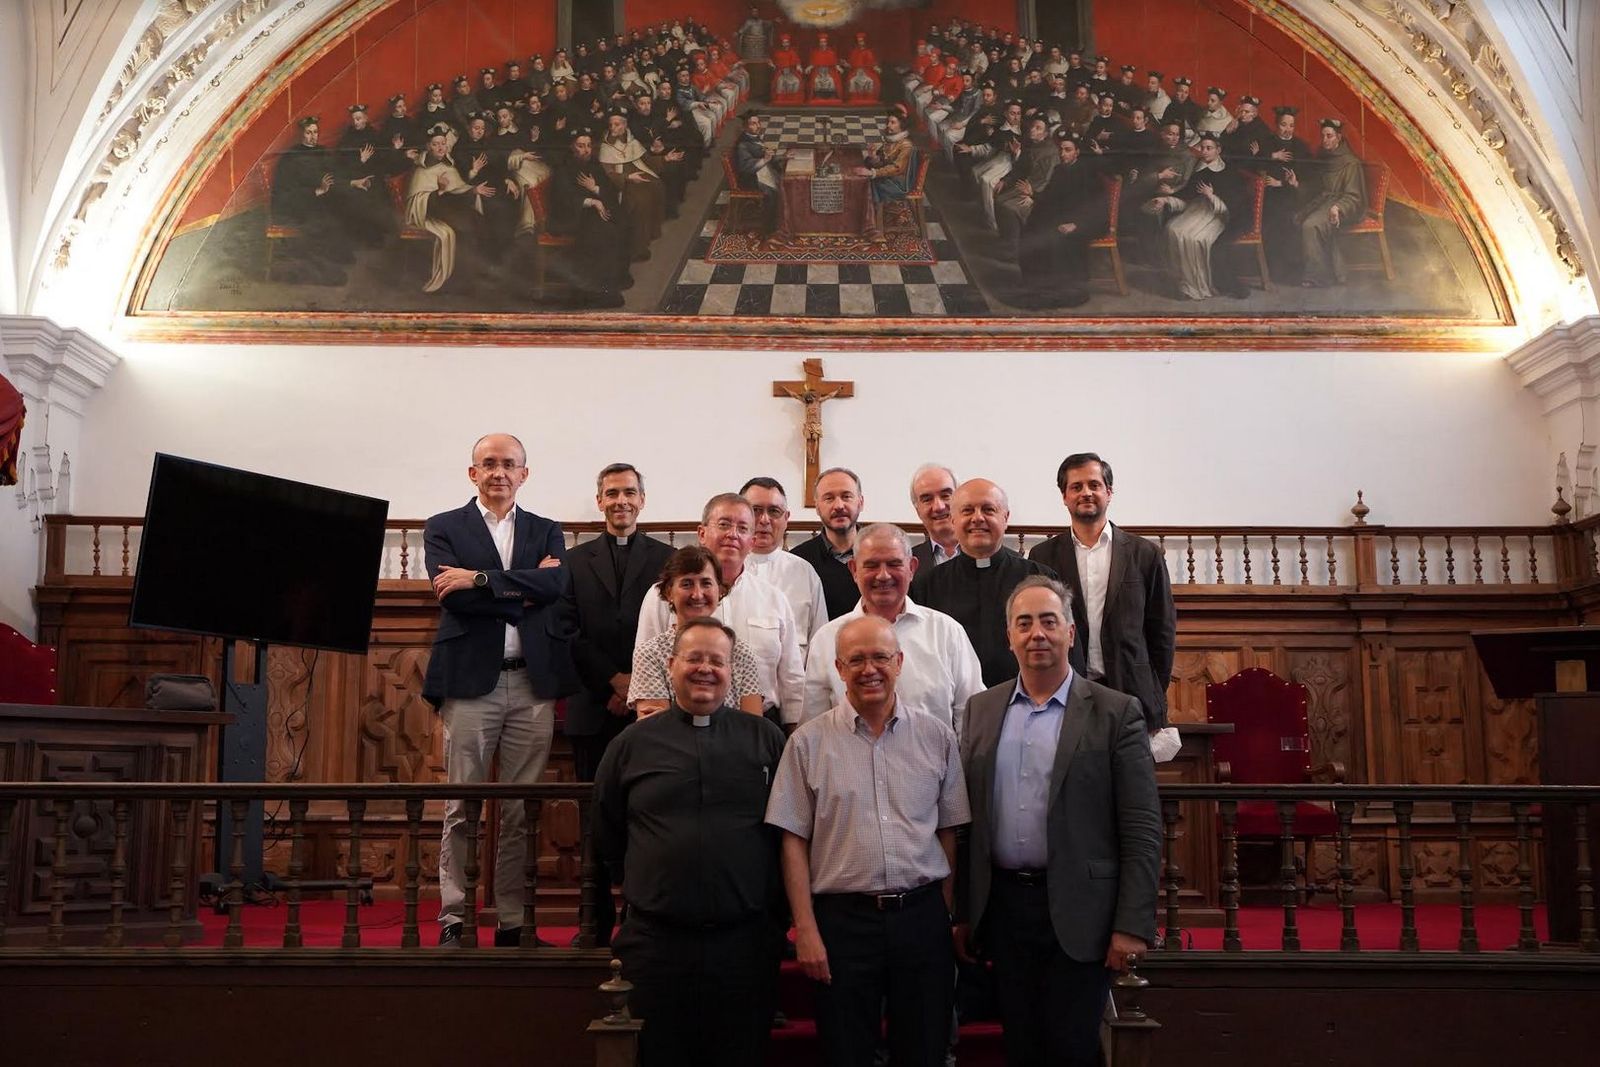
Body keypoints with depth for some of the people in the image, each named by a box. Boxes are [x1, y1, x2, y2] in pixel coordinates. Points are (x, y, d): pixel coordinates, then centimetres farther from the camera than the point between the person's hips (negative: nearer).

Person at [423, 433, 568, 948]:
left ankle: (513, 921, 11)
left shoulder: (546, 532, 14)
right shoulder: (444, 528, 8)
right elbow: (452, 596, -8)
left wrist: (479, 579, -11)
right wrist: (524, 588, -6)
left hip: (533, 682, 2)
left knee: (522, 810, 4)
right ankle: (452, 920, 8)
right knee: (461, 808, 0)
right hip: (470, 679, -2)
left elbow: (555, 585, -7)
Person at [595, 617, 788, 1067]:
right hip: (656, 941, 0)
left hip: (745, 940, 0)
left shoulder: (765, 739, 4)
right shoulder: (633, 743, 6)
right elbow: (606, 836, 15)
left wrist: (776, 911, 6)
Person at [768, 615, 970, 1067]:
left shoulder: (937, 736, 4)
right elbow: (794, 841, 0)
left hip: (923, 915, 1)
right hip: (842, 919, -1)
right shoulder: (809, 742, 0)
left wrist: (949, 916, 4)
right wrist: (806, 931, -5)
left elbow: (948, 832, 8)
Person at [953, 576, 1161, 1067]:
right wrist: (962, 913, 8)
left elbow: (1142, 829, -7)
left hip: (1077, 914, -4)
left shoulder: (1115, 712, -4)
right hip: (1003, 907, 4)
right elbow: (967, 820, 9)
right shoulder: (981, 709, 7)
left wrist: (1132, 925, -12)